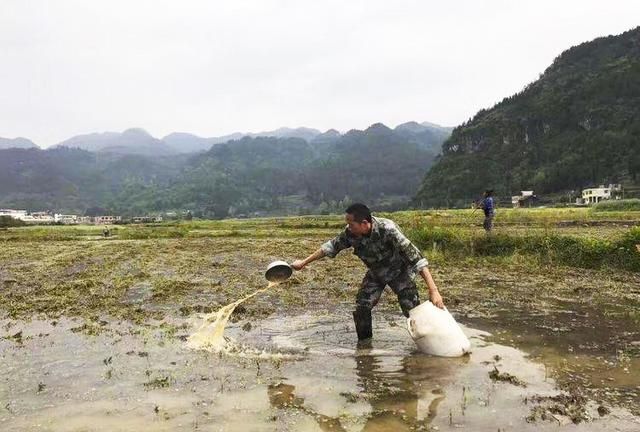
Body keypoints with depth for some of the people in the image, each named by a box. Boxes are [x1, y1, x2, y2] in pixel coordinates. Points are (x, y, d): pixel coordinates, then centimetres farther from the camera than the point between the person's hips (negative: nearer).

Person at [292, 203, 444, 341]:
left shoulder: (387, 229, -38)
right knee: (361, 307, -6)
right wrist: (304, 262, -2)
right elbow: (331, 246, -6)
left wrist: (433, 290, -46)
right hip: (375, 273, 4)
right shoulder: (351, 233, -23)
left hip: (399, 271, -4)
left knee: (412, 309, -16)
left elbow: (414, 256, -41)